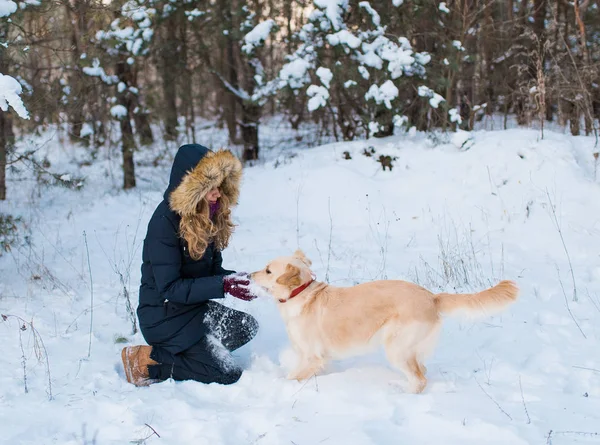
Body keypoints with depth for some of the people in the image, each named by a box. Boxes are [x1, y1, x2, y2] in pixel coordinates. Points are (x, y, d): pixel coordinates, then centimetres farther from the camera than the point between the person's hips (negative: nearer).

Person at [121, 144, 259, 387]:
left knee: (247, 327, -8)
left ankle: (177, 351, -1)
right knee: (227, 373, -12)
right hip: (165, 316, -8)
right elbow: (169, 288, -24)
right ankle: (145, 360, -3)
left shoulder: (208, 216, 1)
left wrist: (235, 279, -16)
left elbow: (213, 270, 6)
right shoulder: (165, 221, -23)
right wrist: (223, 286, -30)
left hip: (195, 306, 8)